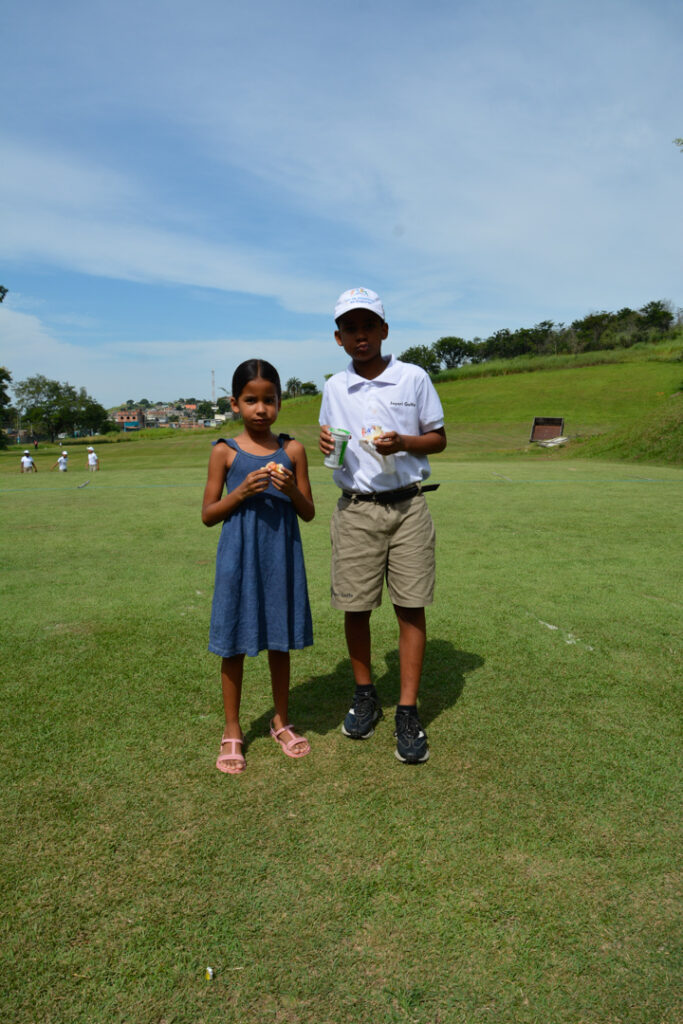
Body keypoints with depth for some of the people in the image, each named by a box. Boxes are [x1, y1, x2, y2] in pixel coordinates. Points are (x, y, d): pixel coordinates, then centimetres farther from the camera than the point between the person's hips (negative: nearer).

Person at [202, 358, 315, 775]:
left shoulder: (292, 450, 1)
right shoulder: (225, 452, -3)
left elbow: (309, 513, 4)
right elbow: (208, 515, -1)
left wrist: (292, 490, -16)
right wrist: (241, 492, -17)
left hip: (281, 559, 2)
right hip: (239, 559, -1)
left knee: (280, 642, 13)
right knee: (234, 644, 8)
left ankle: (282, 721, 33)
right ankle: (233, 730, 26)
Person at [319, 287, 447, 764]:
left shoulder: (415, 378, 2)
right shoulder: (334, 388, 9)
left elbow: (438, 438, 7)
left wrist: (403, 443, -13)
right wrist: (326, 444, -4)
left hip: (408, 506, -2)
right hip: (355, 510, 2)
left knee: (411, 608, -2)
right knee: (354, 607, 5)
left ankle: (408, 713, 9)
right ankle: (365, 695, 26)